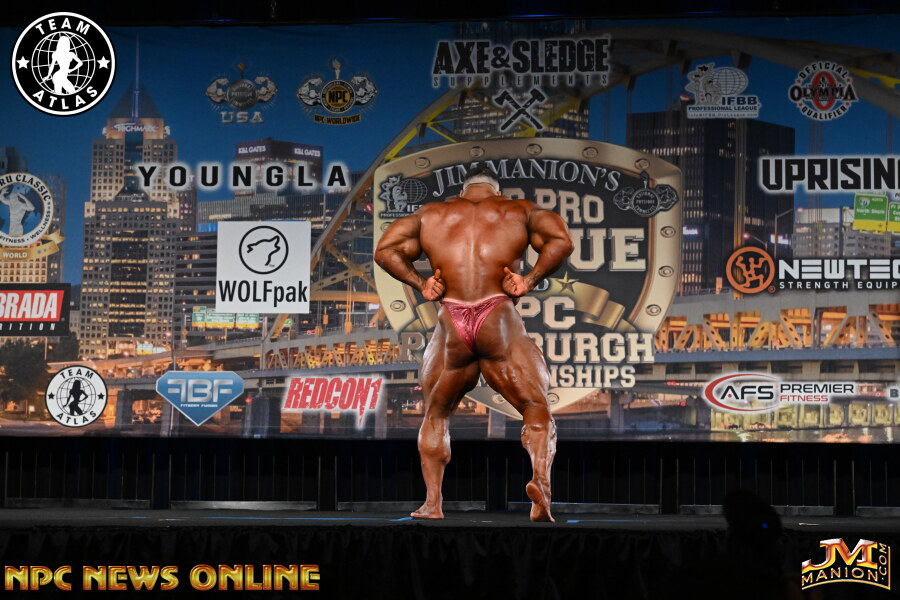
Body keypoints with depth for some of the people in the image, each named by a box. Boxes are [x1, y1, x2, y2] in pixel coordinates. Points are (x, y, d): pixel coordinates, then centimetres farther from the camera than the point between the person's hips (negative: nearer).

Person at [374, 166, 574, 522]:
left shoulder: (432, 214, 22)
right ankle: (540, 479, -18)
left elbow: (385, 251, 12)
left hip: (451, 325, 2)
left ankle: (432, 501, 13)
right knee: (536, 410, 9)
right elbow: (561, 241, -1)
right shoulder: (519, 211, 17)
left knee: (435, 415, 22)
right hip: (499, 322, -1)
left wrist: (419, 283, 9)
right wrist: (531, 280, 1)